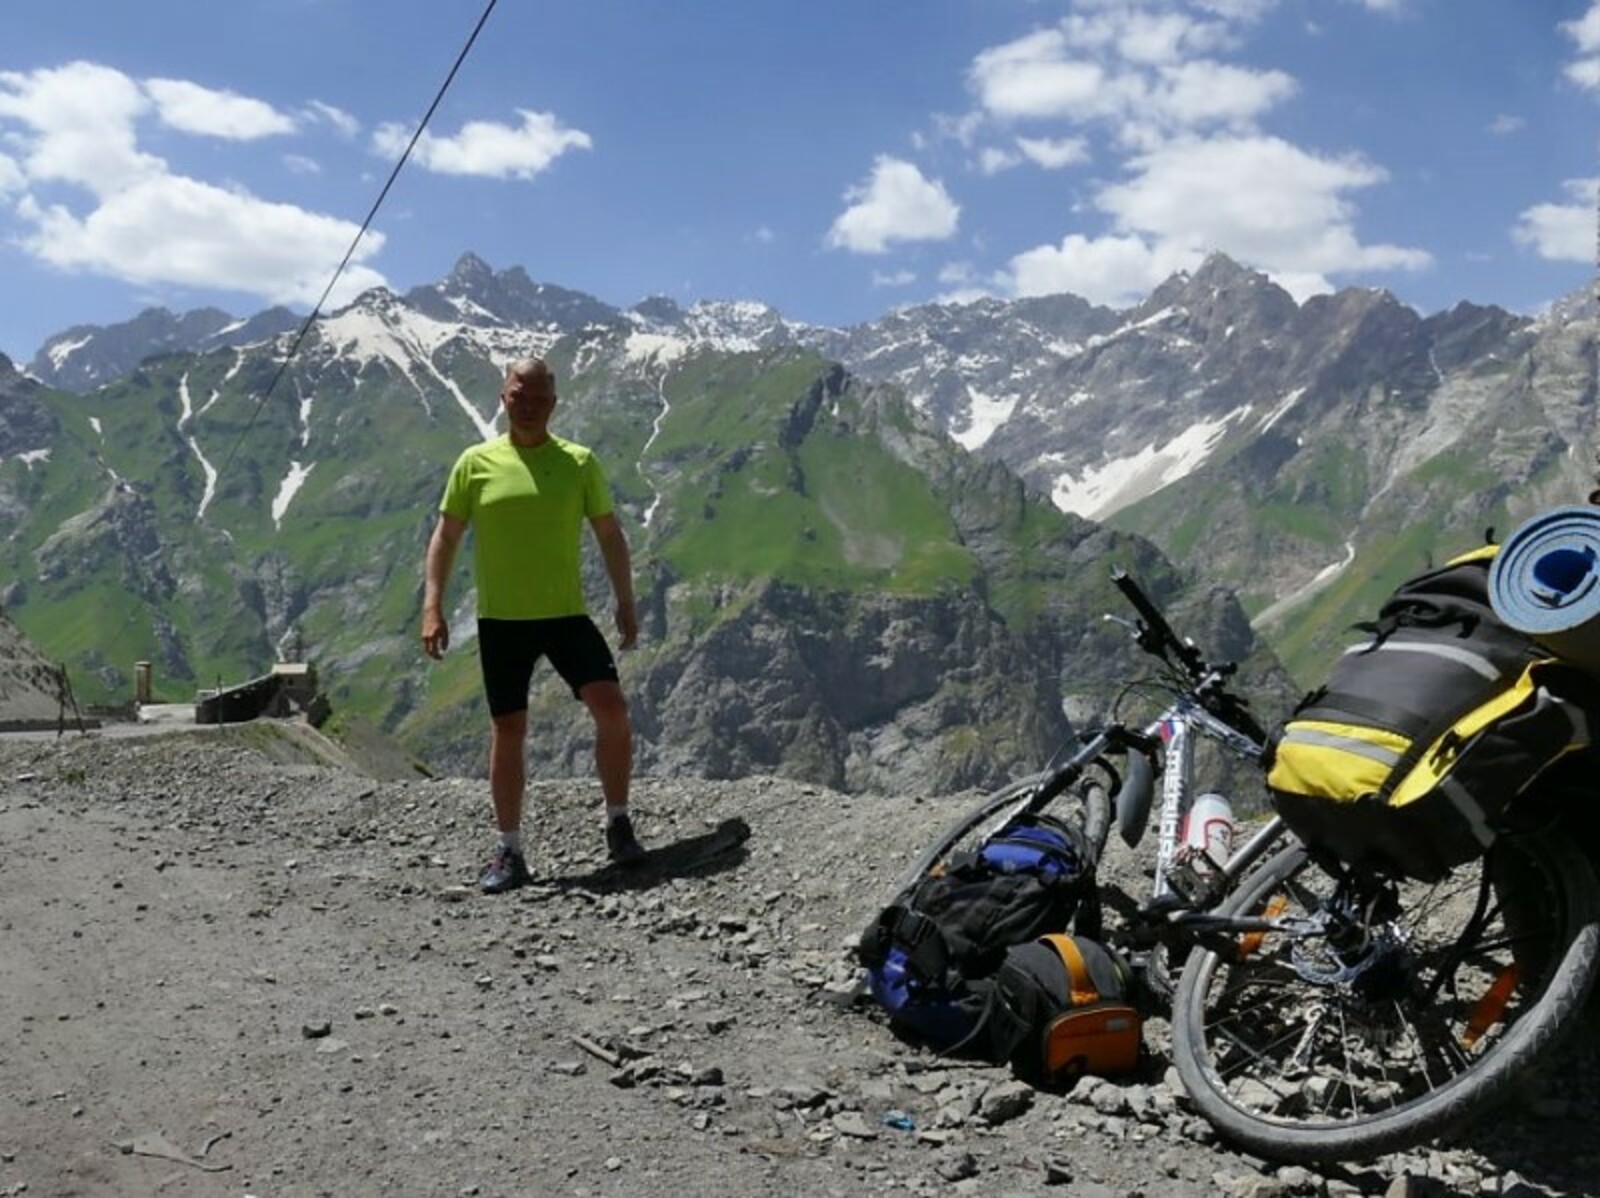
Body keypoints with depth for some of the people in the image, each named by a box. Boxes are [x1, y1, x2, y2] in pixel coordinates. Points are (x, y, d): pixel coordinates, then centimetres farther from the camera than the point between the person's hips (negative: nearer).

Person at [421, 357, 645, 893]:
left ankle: (618, 823, 8)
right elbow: (445, 536, 5)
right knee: (507, 730, 4)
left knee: (612, 707, -12)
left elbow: (610, 534, 9)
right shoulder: (476, 463, 1)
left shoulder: (580, 462, 3)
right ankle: (509, 853, 15)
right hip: (500, 620, 0)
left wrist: (626, 604, 5)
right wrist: (432, 607, -3)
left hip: (567, 614, 0)